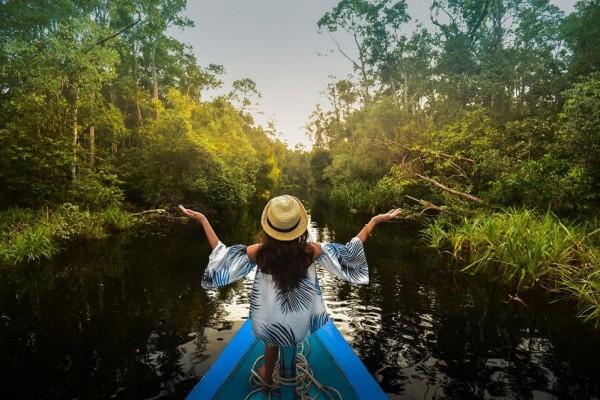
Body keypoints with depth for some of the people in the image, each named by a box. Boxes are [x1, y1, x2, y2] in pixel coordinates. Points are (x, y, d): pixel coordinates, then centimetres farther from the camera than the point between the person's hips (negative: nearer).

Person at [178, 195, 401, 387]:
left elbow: (220, 254, -14)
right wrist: (374, 221, -12)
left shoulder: (257, 253, -30)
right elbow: (350, 253, -17)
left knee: (272, 341, 35)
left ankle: (267, 376, 63)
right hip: (300, 317, 1)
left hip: (269, 317, 0)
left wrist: (202, 219, -11)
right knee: (294, 336, 37)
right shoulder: (311, 251, -30)